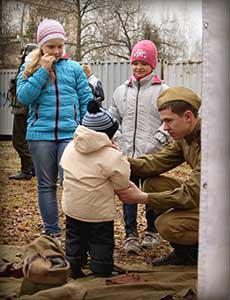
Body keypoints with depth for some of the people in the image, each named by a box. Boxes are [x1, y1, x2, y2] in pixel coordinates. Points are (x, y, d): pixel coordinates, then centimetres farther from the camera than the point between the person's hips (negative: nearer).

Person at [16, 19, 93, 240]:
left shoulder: (74, 68, 7)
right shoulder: (29, 69, 8)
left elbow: (87, 101, 7)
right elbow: (23, 97, -7)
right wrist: (43, 70, -10)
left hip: (70, 133, -1)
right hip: (40, 134, 1)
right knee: (46, 185, 9)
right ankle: (52, 232, 21)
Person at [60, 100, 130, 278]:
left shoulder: (70, 149, -1)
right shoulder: (112, 157, -19)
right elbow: (122, 183, -13)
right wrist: (122, 161, 0)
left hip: (72, 208, 5)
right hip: (99, 211, -5)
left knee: (74, 238, 20)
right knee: (101, 243, 9)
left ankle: (74, 270, 30)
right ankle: (102, 273, 15)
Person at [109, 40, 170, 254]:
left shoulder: (162, 90, -1)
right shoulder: (121, 91, 12)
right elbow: (112, 118, 18)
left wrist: (157, 140, -15)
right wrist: (118, 139, 4)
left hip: (152, 155, -3)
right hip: (126, 153, 3)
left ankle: (152, 232, 25)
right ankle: (130, 235, 12)